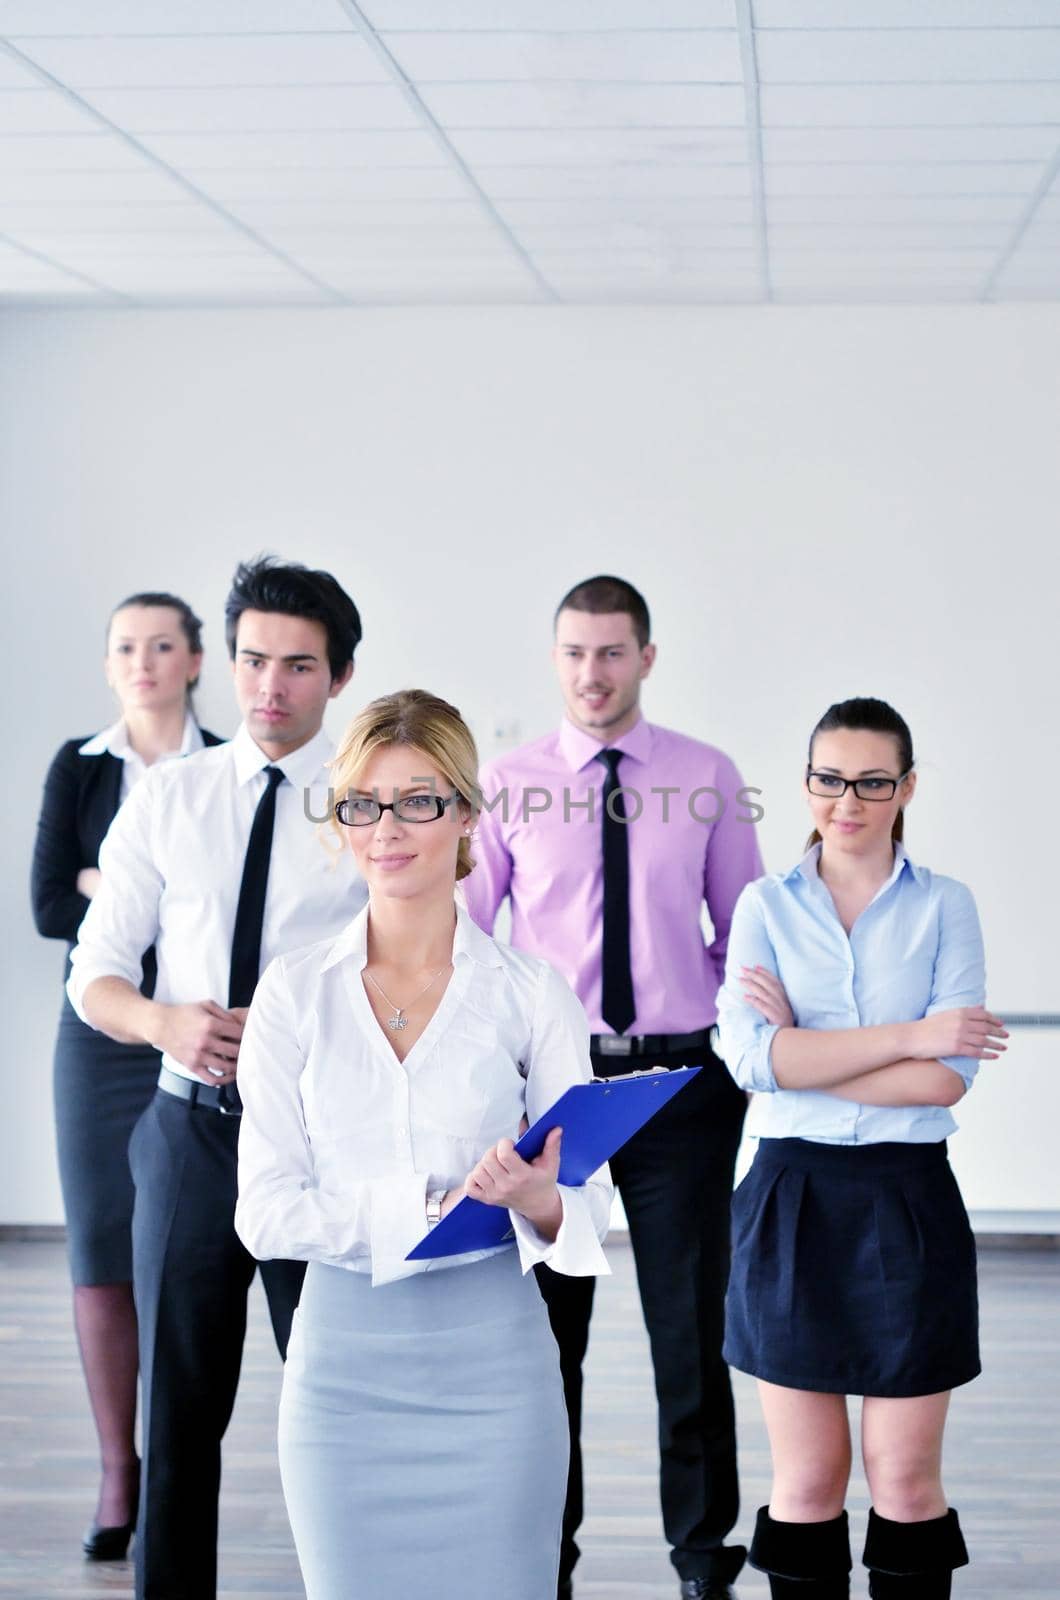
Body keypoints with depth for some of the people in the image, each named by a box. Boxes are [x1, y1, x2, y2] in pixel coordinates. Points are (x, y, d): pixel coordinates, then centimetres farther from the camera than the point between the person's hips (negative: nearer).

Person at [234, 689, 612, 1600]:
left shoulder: (532, 994, 0)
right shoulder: (293, 994, 2)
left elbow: (586, 1209, 0)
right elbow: (265, 1211, -4)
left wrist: (537, 1199, -23)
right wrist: (435, 1207, -16)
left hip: (494, 1363, -1)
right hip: (342, 1365, 1)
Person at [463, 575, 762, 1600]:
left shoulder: (709, 779, 2)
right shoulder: (506, 785, 1)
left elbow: (745, 931, 8)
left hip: (683, 1081, 0)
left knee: (691, 1325, 7)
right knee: (544, 1330, 9)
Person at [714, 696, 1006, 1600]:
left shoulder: (944, 907, 2)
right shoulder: (766, 906, 5)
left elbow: (950, 1077, -10)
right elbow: (750, 1057, -11)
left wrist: (802, 1051, -12)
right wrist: (910, 1035, -14)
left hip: (908, 1203, -1)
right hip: (793, 1198, 1)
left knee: (907, 1481, 3)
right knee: (808, 1481, 7)